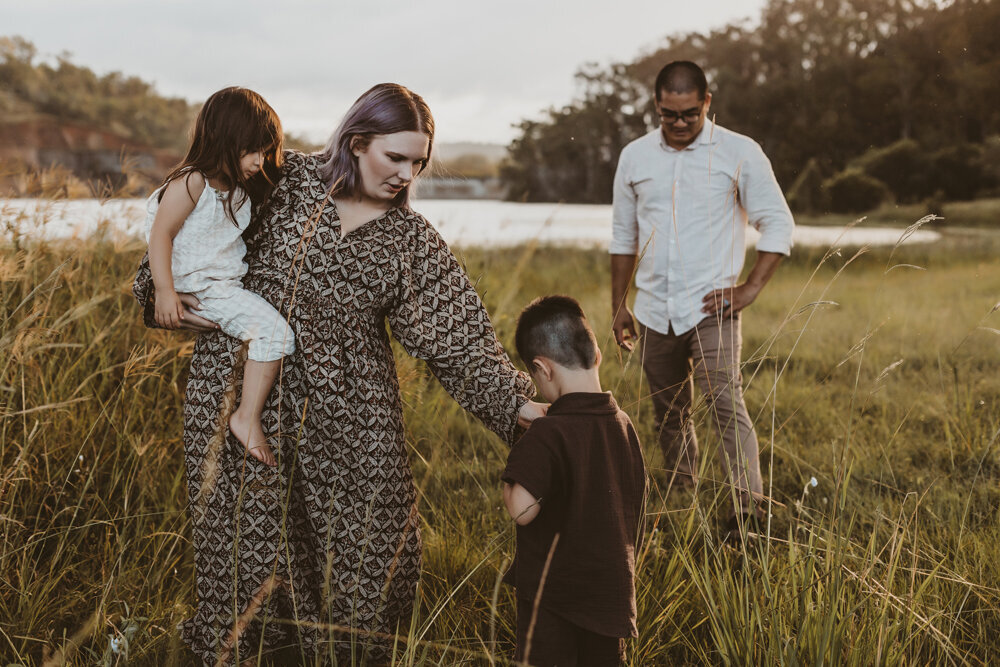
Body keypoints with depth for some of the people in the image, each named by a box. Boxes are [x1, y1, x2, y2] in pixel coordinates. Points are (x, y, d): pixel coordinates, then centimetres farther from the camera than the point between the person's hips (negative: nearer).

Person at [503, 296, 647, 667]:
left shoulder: (548, 434, -21)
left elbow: (522, 509, -24)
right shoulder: (623, 424, 2)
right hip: (612, 591, 6)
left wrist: (507, 485, -5)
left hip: (552, 594, -6)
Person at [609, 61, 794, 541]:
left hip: (711, 307, -4)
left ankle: (746, 509, -21)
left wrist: (750, 289, -8)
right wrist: (619, 306, 14)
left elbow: (778, 224, 1)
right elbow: (623, 237, 16)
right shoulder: (634, 157, 8)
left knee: (725, 400, -20)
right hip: (654, 311, 4)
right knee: (669, 414, 11)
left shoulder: (740, 153, -2)